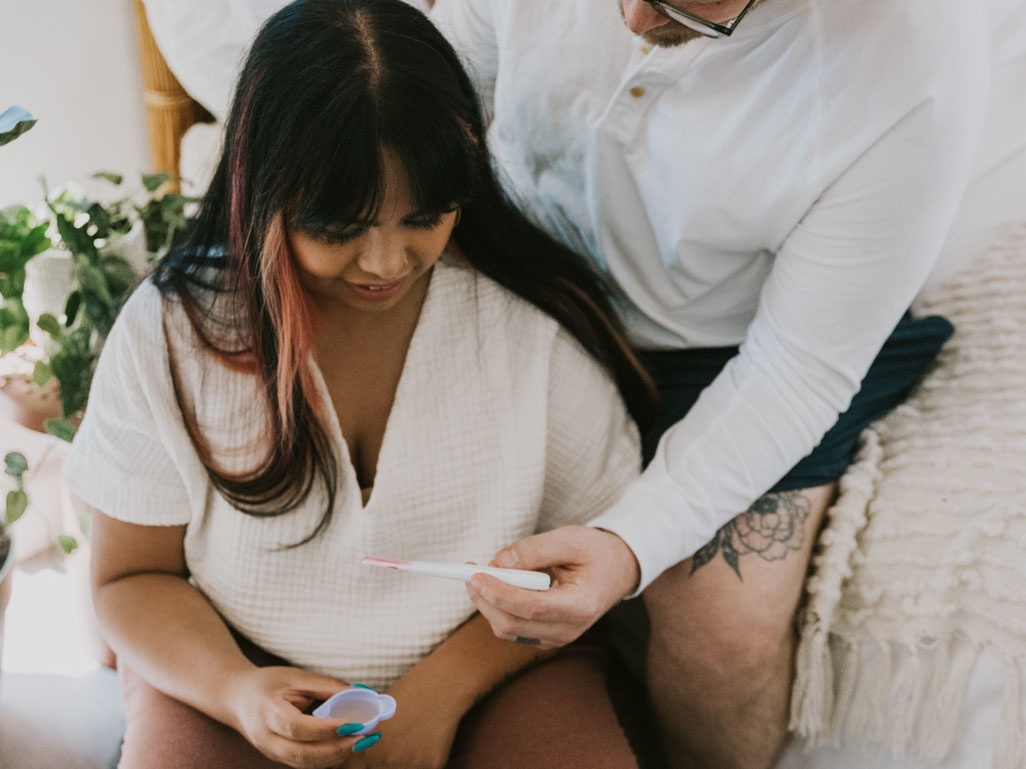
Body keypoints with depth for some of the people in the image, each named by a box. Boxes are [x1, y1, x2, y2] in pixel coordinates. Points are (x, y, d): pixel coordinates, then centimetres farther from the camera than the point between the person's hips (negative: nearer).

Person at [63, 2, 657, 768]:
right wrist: (237, 692, -20)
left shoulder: (542, 323, -10)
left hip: (488, 668, 0)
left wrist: (441, 689, -14)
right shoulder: (169, 333, -10)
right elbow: (134, 578, -1)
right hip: (238, 668, 0)